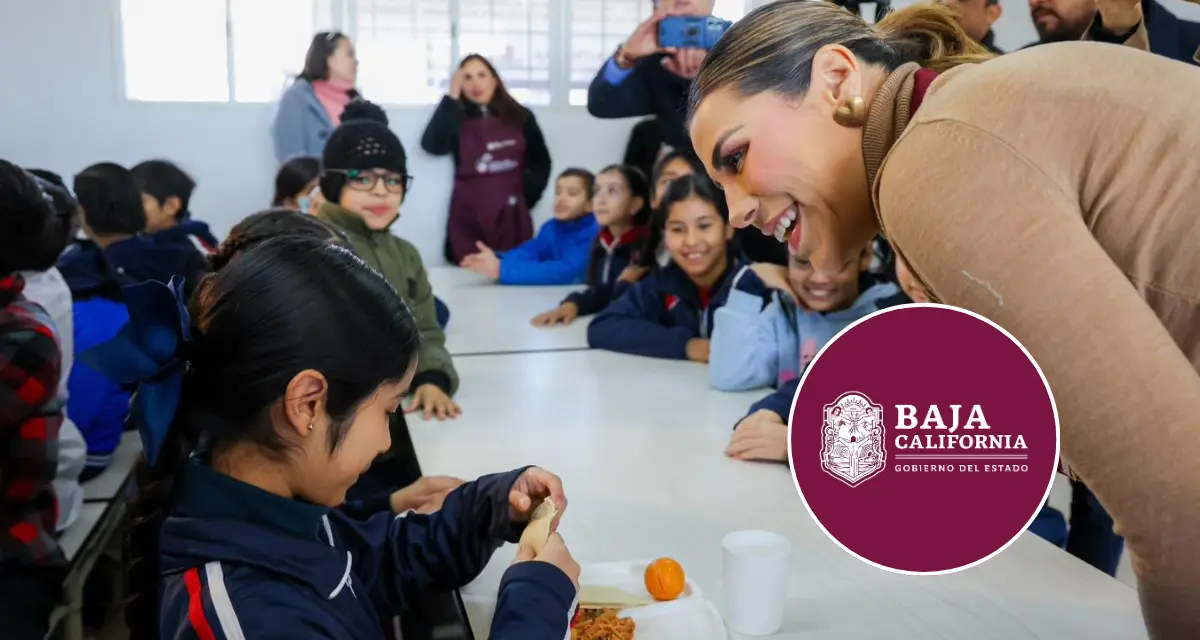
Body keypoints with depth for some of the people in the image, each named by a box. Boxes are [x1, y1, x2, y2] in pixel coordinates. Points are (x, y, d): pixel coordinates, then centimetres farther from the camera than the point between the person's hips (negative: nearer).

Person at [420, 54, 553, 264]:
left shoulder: (521, 117, 10)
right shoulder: (456, 119, 7)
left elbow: (541, 162, 13)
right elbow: (432, 145, -12)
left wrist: (526, 195, -1)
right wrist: (452, 97, -7)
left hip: (512, 215, 1)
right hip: (469, 216, -1)